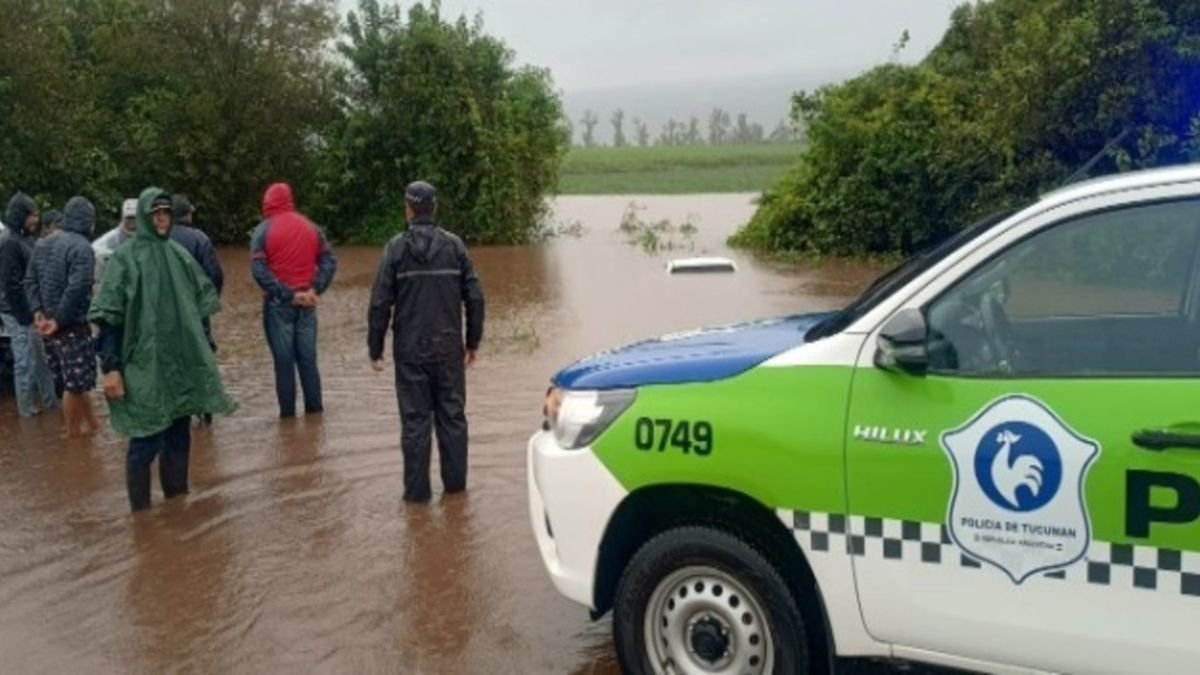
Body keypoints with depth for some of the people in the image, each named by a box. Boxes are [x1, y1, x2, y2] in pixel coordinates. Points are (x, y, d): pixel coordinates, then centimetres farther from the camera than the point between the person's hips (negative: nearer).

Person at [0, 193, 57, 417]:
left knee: (41, 359, 16)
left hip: (29, 310, 9)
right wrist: (25, 316, -18)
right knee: (26, 362, 1)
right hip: (18, 314, -9)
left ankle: (50, 401, 26)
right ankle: (27, 408, 12)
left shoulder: (24, 238, 12)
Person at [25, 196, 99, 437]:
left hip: (49, 324, 8)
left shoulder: (42, 244, 12)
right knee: (74, 383, 3)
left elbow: (30, 281, 11)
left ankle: (92, 424, 27)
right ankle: (73, 434, 11)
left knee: (75, 380, 17)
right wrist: (60, 319, -17)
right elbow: (76, 289, -24)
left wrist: (38, 311, 4)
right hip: (72, 325, -8)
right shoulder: (81, 247, -15)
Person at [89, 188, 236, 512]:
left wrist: (196, 346, 14)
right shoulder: (125, 258, -7)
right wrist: (110, 367, -17)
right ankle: (141, 511, 9)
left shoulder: (179, 254, 9)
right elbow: (108, 317, -11)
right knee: (145, 442, -3)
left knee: (179, 438, 13)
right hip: (144, 366, -6)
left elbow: (204, 298, 17)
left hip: (182, 362, 6)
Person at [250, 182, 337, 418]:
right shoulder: (310, 227, 6)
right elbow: (329, 261, 1)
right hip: (307, 303, 3)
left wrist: (284, 293, -14)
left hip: (278, 303, -3)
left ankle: (288, 410, 6)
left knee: (283, 359, 3)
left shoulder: (263, 230, -5)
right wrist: (315, 289, -6)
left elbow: (259, 270, -15)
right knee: (308, 358, 10)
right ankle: (314, 407, 13)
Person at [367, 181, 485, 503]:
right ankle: (455, 481, 17)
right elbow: (474, 297, 0)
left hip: (410, 350, -2)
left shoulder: (397, 247, -6)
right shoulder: (454, 245, 0)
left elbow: (380, 302, -8)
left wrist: (375, 349, 0)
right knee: (452, 414, 11)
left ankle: (417, 489, 9)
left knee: (415, 419, 4)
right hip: (449, 348, 2)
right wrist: (473, 341, 10)